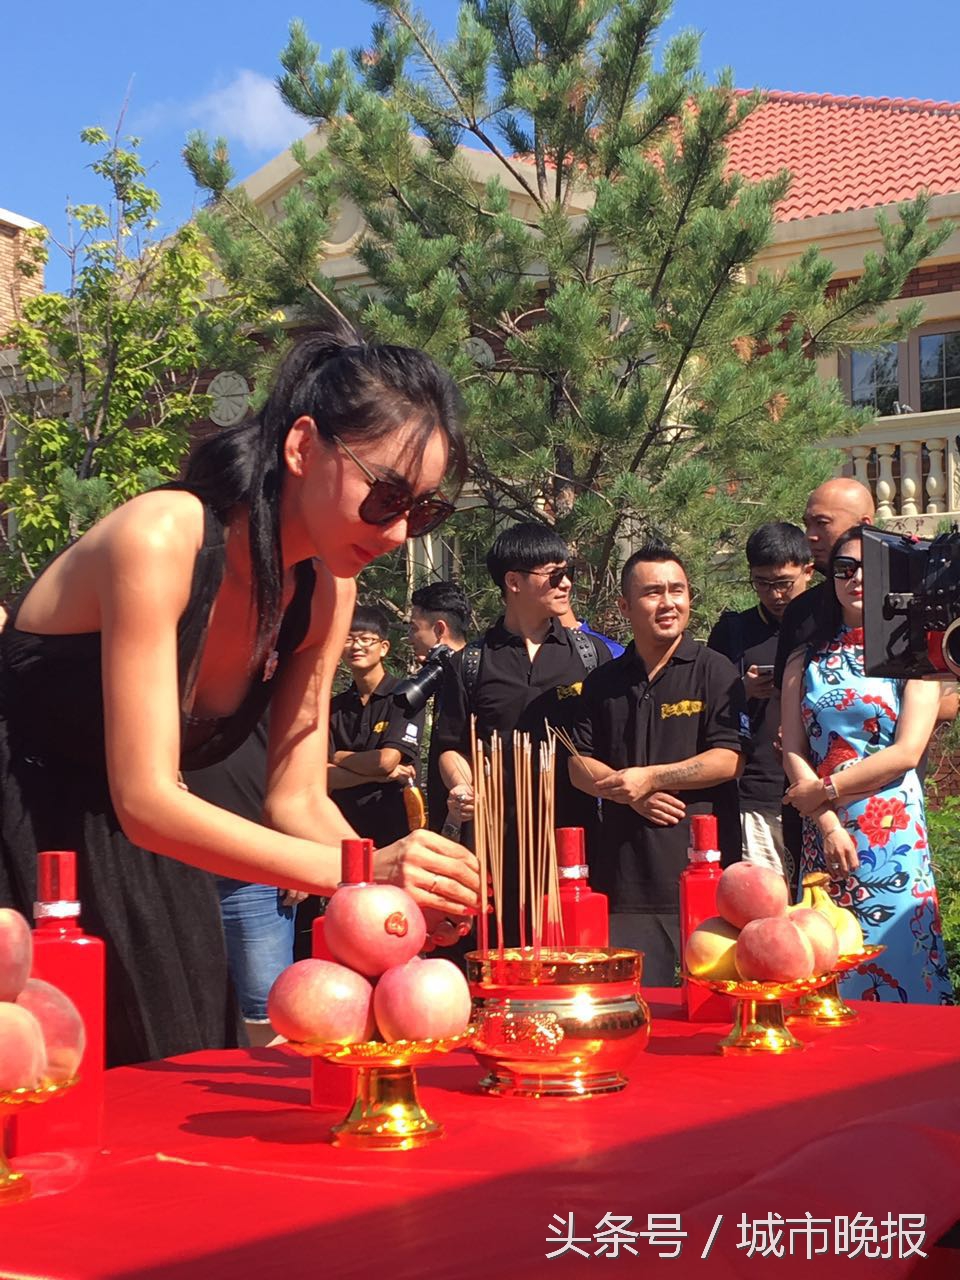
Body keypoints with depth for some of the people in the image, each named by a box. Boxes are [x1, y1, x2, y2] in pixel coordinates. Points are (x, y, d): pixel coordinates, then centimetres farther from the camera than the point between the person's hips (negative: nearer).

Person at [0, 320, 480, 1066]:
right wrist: (357, 872, -37)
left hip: (144, 861, 7)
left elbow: (297, 801, -2)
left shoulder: (326, 592, -4)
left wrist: (399, 885, -21)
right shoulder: (161, 540, -26)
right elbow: (146, 801, -29)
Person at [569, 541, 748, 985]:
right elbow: (579, 765, 11)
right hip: (624, 872, 4)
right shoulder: (603, 682, 15)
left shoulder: (714, 671, 2)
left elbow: (727, 761, -7)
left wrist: (649, 777, -12)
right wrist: (631, 794, -7)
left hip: (702, 867, -3)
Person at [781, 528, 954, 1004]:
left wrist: (825, 791, -7)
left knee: (896, 959, -3)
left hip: (893, 834, -3)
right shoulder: (805, 661, 12)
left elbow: (907, 752, -7)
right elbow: (793, 753, 4)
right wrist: (828, 825, -8)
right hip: (822, 831, 3)